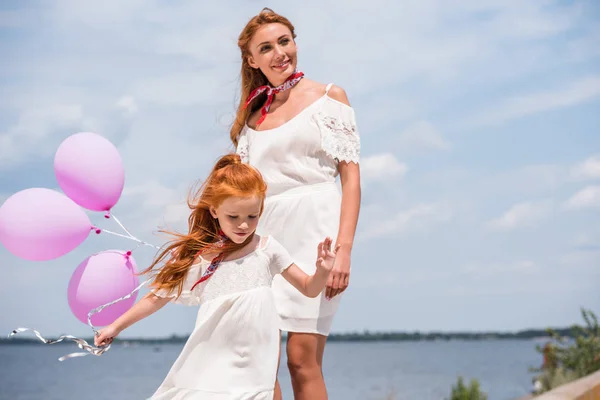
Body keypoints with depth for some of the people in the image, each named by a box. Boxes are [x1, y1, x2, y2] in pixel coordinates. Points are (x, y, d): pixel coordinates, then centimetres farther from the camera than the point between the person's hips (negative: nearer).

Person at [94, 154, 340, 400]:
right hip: (211, 362, 0)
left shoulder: (267, 248, 1)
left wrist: (322, 271, -12)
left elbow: (309, 289, 9)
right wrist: (117, 326, 12)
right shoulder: (198, 256, 0)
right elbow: (158, 296, 10)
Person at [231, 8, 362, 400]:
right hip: (264, 237, 4)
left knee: (303, 357, -11)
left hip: (313, 228, -4)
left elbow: (351, 177, 0)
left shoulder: (328, 97, 8)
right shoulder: (252, 117, 19)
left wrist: (344, 248, -12)